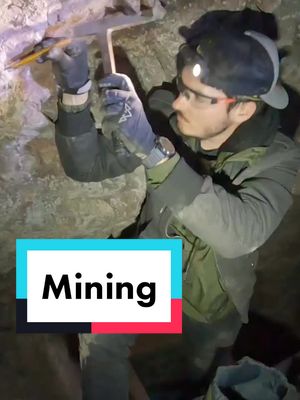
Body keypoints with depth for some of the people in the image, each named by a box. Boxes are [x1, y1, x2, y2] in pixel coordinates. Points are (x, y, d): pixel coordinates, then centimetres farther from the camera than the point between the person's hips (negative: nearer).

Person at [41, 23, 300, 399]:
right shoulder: (168, 120, -24)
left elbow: (240, 234, -50)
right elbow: (87, 165, -21)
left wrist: (152, 150, -60)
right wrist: (74, 94, -39)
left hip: (213, 292, -1)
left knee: (202, 366, 24)